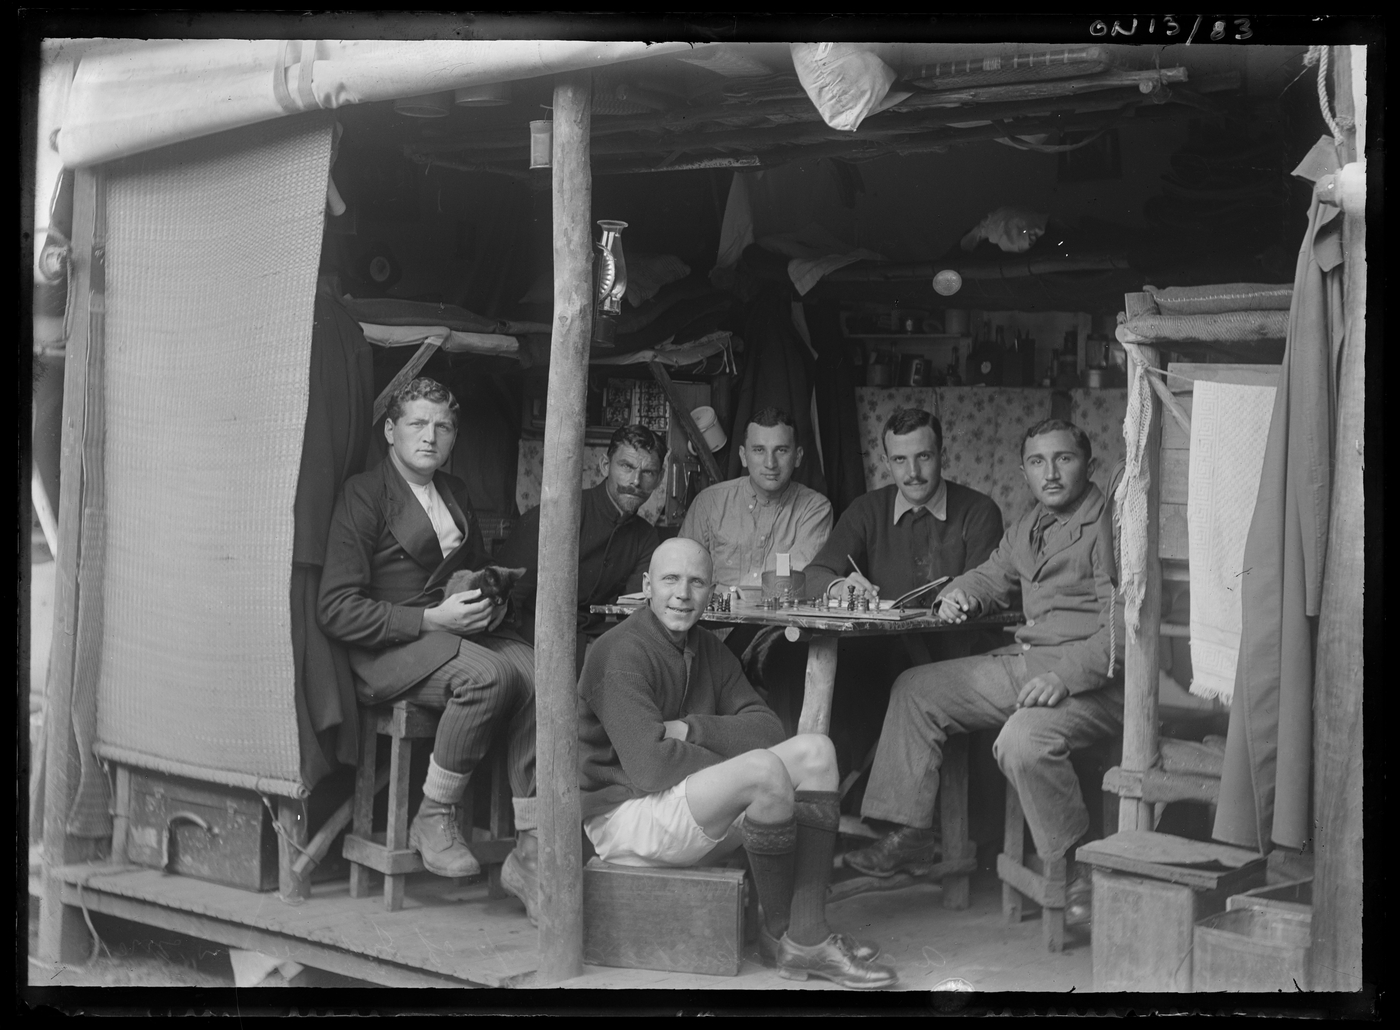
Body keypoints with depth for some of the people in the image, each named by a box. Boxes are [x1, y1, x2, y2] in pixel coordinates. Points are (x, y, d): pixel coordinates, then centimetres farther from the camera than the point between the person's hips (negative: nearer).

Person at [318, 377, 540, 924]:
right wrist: (431, 620, -19)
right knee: (489, 673, -35)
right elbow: (336, 610, -12)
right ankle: (433, 819, -16)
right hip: (386, 651, -6)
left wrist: (489, 603, 7)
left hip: (459, 632, 6)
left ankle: (529, 851, -23)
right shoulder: (364, 494, -3)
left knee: (538, 674, -25)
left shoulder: (455, 493, 19)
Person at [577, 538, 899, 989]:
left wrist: (691, 728, -15)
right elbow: (649, 766, -24)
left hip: (695, 812, 9)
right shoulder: (622, 653, -15)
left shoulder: (706, 647, 12)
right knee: (767, 770, -29)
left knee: (814, 750, -8)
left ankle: (808, 935, -15)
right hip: (626, 813, -9)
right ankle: (777, 931, -8)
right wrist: (740, 766, -14)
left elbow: (765, 728, 4)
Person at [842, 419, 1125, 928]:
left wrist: (1066, 676, -30)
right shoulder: (1029, 527, 17)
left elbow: (1123, 628, -19)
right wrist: (960, 594, 9)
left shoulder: (1110, 526, -11)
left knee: (1024, 739, -37)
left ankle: (1080, 868, -17)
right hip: (1023, 659, 9)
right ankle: (909, 831, 12)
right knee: (916, 688, 10)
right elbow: (992, 576, 33)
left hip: (1092, 675, -9)